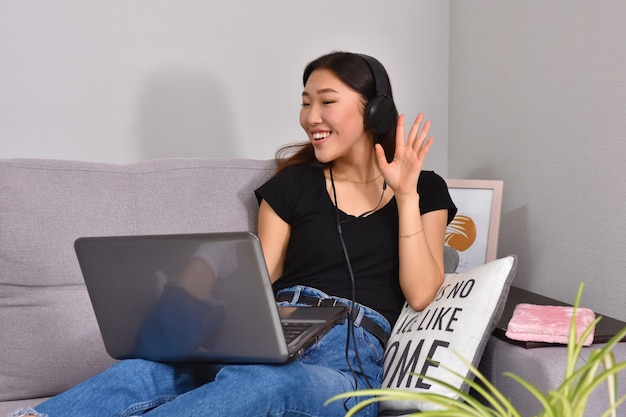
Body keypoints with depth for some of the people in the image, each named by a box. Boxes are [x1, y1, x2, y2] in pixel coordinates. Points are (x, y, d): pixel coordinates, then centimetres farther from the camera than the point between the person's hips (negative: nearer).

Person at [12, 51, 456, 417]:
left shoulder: (425, 190, 13)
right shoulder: (293, 183, 16)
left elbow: (420, 294, 1)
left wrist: (406, 194, -3)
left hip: (350, 359, -3)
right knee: (153, 365, -33)